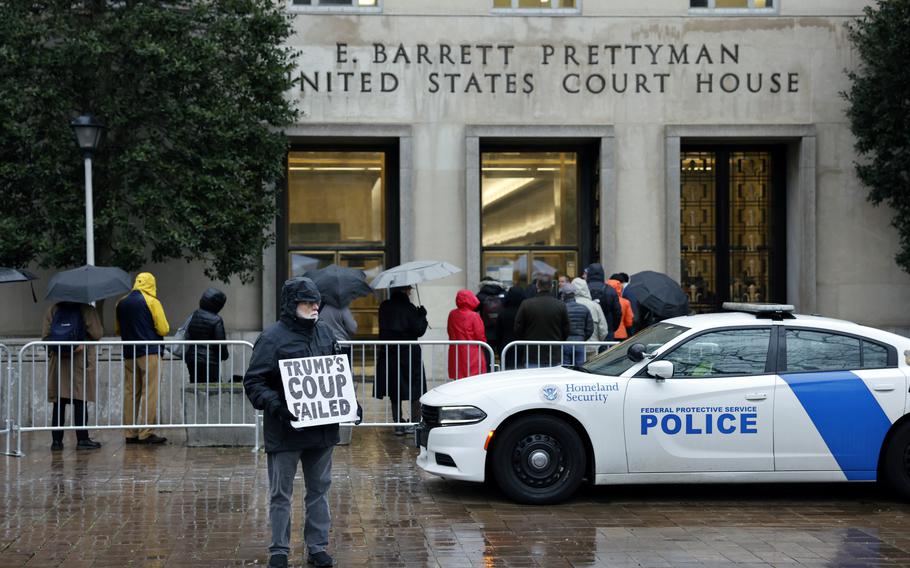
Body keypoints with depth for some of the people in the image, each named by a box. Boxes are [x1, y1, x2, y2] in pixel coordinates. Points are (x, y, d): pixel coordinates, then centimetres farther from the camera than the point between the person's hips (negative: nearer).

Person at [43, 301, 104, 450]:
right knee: (80, 402, 0)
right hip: (81, 360, -3)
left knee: (59, 403, 6)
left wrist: (53, 349, 12)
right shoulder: (87, 310, -5)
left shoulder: (52, 311, 6)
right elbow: (97, 334, -5)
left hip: (58, 361, 3)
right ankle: (82, 439, 0)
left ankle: (56, 440, 7)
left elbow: (45, 336, 3)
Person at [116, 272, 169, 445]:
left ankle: (130, 433, 10)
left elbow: (118, 329, 17)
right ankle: (145, 433, -7)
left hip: (129, 354, 6)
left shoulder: (121, 303, 9)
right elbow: (164, 329, -7)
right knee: (150, 393, -3)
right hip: (149, 353, -6)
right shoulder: (152, 302, -7)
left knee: (130, 392, 9)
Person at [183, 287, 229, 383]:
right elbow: (220, 342, -10)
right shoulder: (216, 320, -12)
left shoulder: (193, 316, 6)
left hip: (192, 360, 6)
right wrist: (225, 354, 10)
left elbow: (187, 337, 8)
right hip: (210, 362, -6)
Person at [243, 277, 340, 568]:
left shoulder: (325, 332, 9)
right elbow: (253, 382, -12)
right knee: (281, 495, 4)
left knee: (319, 490, 13)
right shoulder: (273, 337, -10)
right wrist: (274, 404, -26)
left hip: (322, 429, 6)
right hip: (285, 432, -6)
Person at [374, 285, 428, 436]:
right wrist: (422, 316, 4)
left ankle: (398, 424, 12)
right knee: (416, 390, 8)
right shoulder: (408, 308, -13)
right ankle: (414, 422, 4)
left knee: (395, 394, 12)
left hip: (388, 354, 5)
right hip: (409, 354, -5)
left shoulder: (384, 307, 2)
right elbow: (419, 330, -12)